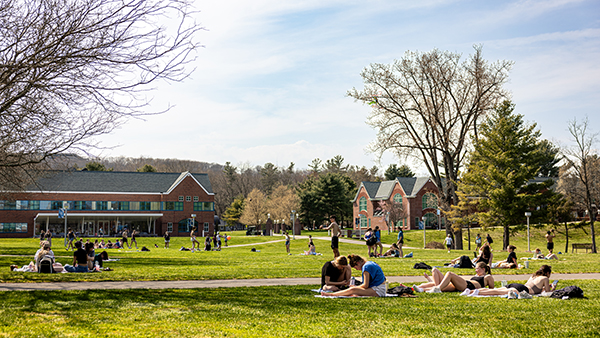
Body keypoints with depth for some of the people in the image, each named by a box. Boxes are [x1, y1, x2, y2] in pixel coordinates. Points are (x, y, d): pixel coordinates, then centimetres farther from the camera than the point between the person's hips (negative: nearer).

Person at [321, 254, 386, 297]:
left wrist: (355, 287, 1)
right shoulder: (370, 263, 18)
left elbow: (365, 285, -16)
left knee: (352, 290, -19)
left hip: (378, 291, -10)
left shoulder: (366, 267, -13)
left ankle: (331, 294, -14)